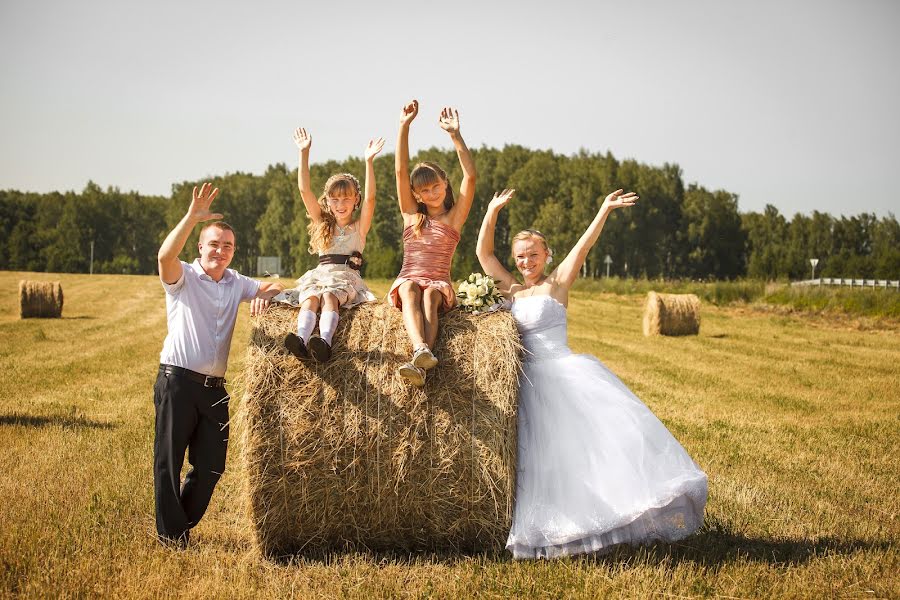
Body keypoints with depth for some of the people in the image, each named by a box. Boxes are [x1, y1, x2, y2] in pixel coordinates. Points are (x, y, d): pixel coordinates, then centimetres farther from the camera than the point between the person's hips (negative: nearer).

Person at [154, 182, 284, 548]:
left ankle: (182, 525, 25)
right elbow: (165, 255, -23)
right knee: (169, 460, -1)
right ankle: (171, 536, 9)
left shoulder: (235, 283, 15)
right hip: (178, 381, -5)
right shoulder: (182, 277, -3)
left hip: (215, 388, 6)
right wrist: (192, 217, -32)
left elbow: (273, 288, 15)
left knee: (211, 466, 8)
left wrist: (264, 295, -9)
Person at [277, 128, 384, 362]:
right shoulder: (322, 224, 19)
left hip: (347, 279, -2)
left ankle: (324, 342, -60)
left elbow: (370, 198, -5)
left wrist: (369, 161, -16)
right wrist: (304, 152, 2)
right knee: (309, 299, -31)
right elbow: (304, 190, 10)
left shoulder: (359, 227, 12)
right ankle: (301, 340, -58)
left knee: (329, 296, -35)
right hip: (320, 275, 2)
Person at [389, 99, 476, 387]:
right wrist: (404, 126, -5)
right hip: (407, 280, 1)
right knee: (410, 291, -33)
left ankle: (419, 364, -58)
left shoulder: (454, 217, 8)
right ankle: (422, 351, -59)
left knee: (430, 295, -35)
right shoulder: (411, 214, 14)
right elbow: (400, 171, 4)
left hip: (439, 285, -1)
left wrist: (455, 135, -13)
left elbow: (470, 176, -6)